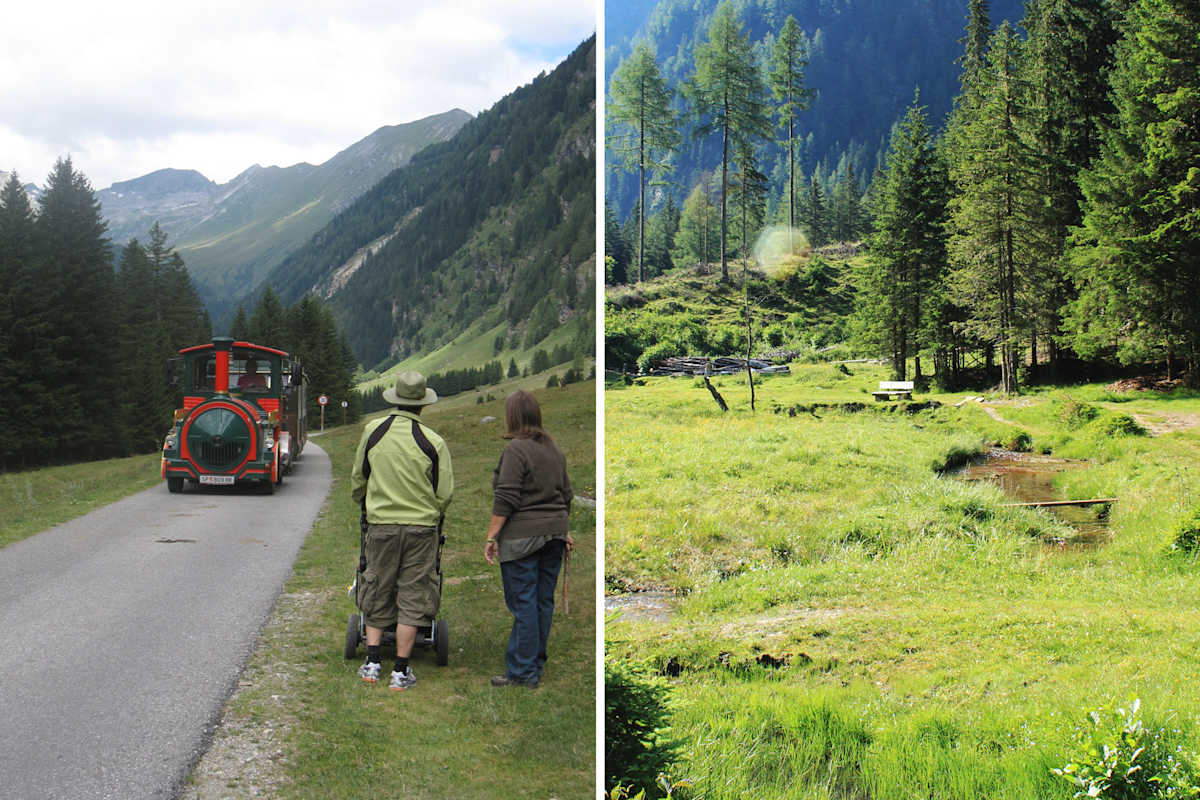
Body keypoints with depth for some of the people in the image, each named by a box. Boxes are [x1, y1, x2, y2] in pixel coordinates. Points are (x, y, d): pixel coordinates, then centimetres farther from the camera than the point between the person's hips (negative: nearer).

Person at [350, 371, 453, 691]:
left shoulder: (373, 432, -1)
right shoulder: (433, 443, -10)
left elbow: (357, 479, 10)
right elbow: (444, 493, -4)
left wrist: (364, 505, 29)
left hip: (380, 524, 2)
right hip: (422, 527, -2)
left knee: (377, 594, 15)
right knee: (412, 596, 5)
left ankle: (372, 662, 14)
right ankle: (401, 671, 6)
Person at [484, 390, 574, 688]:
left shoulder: (516, 449, -12)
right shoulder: (554, 449, 14)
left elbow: (506, 499, -16)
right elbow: (566, 495, 19)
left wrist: (492, 535, -12)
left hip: (522, 537, -8)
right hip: (554, 532, 8)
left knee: (523, 602, -5)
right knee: (544, 601, 12)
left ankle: (523, 672, -3)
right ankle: (536, 663, 19)